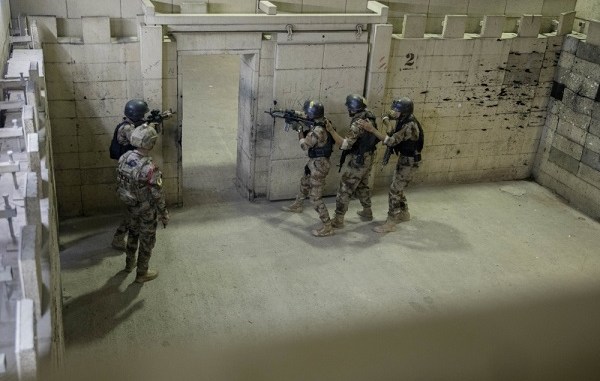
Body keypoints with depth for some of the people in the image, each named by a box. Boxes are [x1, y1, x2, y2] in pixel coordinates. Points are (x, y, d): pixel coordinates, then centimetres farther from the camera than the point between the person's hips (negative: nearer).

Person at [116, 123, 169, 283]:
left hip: (130, 205, 7)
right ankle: (142, 273, 28)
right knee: (147, 240, 13)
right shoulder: (150, 169, -33)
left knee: (133, 232, 29)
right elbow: (157, 196, -25)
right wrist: (164, 214, -10)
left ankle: (130, 263, 48)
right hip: (147, 209, -6)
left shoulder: (124, 158, -13)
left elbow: (120, 180, 3)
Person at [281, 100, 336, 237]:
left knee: (315, 197, -7)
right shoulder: (322, 121, -3)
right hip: (315, 162, 10)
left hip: (319, 164, -10)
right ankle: (297, 205, 56)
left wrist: (300, 129, -5)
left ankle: (327, 227, -5)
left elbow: (304, 145, -16)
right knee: (304, 183, 31)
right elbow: (305, 117, 17)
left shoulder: (318, 131, -31)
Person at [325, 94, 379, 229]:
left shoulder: (358, 123, -25)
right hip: (368, 159, 9)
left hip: (356, 161, -9)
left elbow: (345, 144, -30)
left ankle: (338, 219, 3)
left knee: (344, 190, -1)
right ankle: (367, 212, 37)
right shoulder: (370, 118, 2)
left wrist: (331, 130, -31)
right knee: (362, 186, 25)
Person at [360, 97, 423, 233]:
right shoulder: (403, 118, -2)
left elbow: (391, 141, -35)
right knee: (397, 188, 20)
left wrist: (372, 130, -37)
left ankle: (390, 223, -3)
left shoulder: (409, 126, -30)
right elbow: (386, 115, 14)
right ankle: (404, 213, 37)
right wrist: (389, 127, -6)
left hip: (409, 161, -10)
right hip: (403, 157, 10)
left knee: (394, 190, -8)